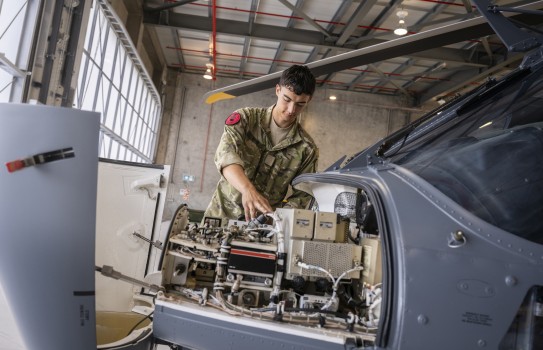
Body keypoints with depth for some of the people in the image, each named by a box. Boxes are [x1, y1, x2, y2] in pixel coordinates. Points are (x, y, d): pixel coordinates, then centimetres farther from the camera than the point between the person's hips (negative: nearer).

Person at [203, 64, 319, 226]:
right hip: (222, 213, 0)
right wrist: (248, 189, -39)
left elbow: (301, 196, 2)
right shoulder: (247, 117, -3)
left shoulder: (307, 149, 0)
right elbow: (226, 154, -21)